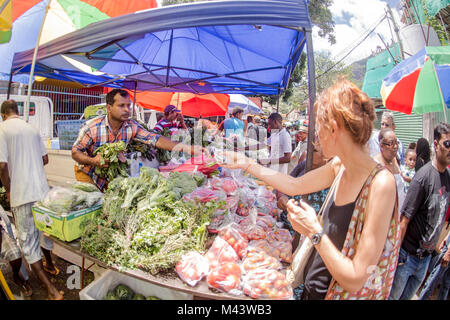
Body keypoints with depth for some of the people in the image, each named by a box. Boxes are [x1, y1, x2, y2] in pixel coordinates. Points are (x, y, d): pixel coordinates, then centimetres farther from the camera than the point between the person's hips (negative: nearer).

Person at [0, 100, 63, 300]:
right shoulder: (32, 129, 7)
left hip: (22, 194, -5)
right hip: (42, 190, 5)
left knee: (28, 241, 2)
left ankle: (52, 291, 1)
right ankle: (50, 265, 46)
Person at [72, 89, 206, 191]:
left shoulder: (132, 126, -14)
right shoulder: (92, 127, -23)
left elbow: (155, 139, -23)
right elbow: (75, 152, -15)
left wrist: (188, 148, -36)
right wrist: (92, 161, -38)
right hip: (88, 175, -3)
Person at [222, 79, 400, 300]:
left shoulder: (380, 182, -28)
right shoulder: (338, 166, -6)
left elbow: (355, 279, -27)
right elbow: (294, 185, 7)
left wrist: (314, 231, -25)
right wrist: (246, 164, 10)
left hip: (337, 294, -6)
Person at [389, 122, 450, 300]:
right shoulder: (423, 177, -22)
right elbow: (404, 221, -21)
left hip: (426, 257, 6)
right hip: (408, 256, -6)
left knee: (407, 296, 23)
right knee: (393, 296, 11)